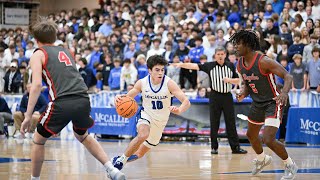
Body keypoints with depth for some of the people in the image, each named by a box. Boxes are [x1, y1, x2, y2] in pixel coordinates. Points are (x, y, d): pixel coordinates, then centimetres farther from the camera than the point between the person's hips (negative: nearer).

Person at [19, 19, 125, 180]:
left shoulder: (38, 55, 7)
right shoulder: (66, 51, 26)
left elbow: (36, 85, -6)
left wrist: (28, 116, -8)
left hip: (62, 103, -6)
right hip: (83, 99, 6)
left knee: (38, 141, 15)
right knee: (83, 136, 31)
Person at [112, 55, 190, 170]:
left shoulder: (169, 84, -23)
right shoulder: (142, 83, -16)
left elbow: (186, 102, -30)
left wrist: (179, 110, -53)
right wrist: (119, 99, -28)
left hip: (160, 121, 1)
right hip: (146, 115, -1)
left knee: (140, 154, 13)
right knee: (143, 135, -36)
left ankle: (119, 161, 41)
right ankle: (121, 159, -18)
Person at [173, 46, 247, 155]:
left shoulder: (230, 66, 5)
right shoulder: (210, 66, -1)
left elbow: (238, 80, 9)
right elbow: (195, 66, -10)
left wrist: (229, 80, -11)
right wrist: (181, 65, -23)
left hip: (227, 96, 1)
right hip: (215, 96, -1)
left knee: (231, 122, 2)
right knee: (214, 123, 2)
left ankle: (235, 147, 5)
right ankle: (214, 147, 10)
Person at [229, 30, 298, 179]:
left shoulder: (263, 61, -27)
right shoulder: (240, 64, -3)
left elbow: (288, 76, -27)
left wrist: (284, 92, -45)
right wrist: (243, 93, -10)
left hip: (272, 103, -8)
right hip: (257, 103, 9)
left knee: (268, 139, -20)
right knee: (251, 135, 24)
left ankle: (290, 165, 4)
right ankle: (262, 159, 53)